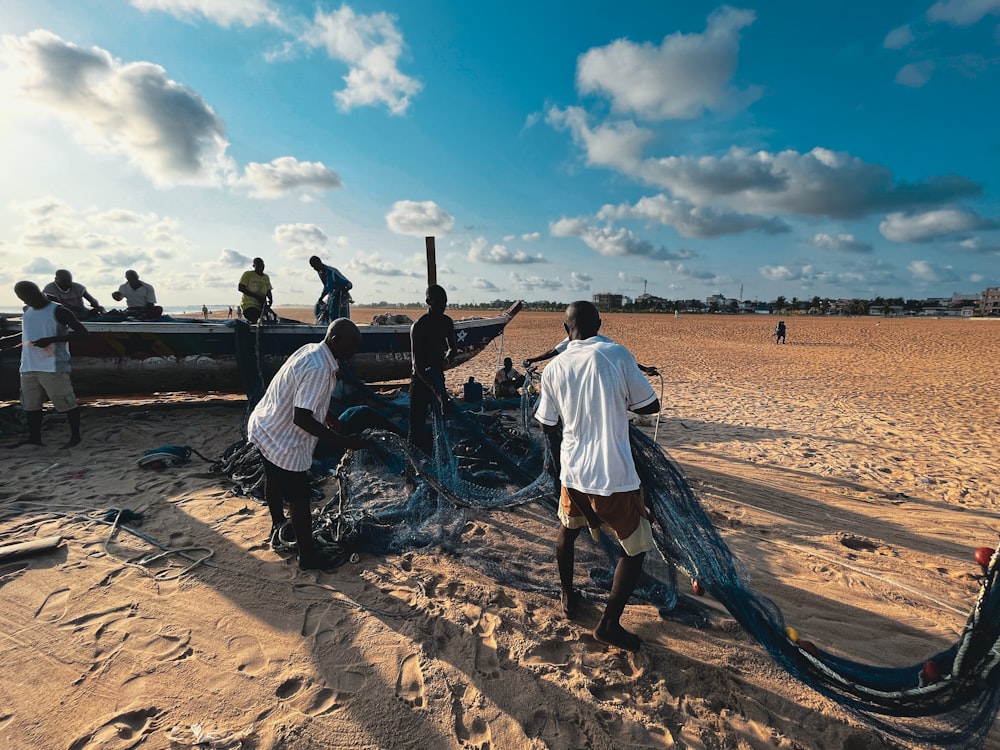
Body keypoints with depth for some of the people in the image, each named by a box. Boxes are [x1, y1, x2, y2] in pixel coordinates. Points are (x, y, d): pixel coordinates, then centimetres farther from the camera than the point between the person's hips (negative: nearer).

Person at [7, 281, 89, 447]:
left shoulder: (58, 311, -6)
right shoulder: (27, 311, 16)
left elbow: (82, 332, -14)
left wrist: (51, 340, -22)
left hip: (53, 367, -7)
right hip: (28, 367, 8)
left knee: (66, 402, -5)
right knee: (30, 404, 11)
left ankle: (75, 436, 4)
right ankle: (34, 438, 20)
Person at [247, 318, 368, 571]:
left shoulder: (311, 350, -1)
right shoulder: (318, 369, -30)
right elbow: (302, 419, -32)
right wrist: (342, 441, -28)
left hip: (264, 427, 10)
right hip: (282, 440, -10)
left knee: (275, 481, 29)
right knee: (300, 498, 5)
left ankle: (278, 528, 54)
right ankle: (308, 555, 22)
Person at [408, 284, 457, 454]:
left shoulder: (446, 322, 3)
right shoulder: (418, 327, -19)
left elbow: (453, 347, 20)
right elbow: (417, 364, -26)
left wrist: (446, 358, -6)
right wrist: (438, 392, -35)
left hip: (438, 376, 7)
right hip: (420, 379, -7)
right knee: (417, 426, -6)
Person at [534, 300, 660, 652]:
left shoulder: (554, 368, 0)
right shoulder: (618, 354, -10)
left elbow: (548, 426, 9)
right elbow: (650, 406, -3)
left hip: (572, 471, 4)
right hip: (615, 477, -4)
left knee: (567, 530, 30)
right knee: (636, 549, 17)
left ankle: (568, 598, 44)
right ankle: (609, 624, 22)